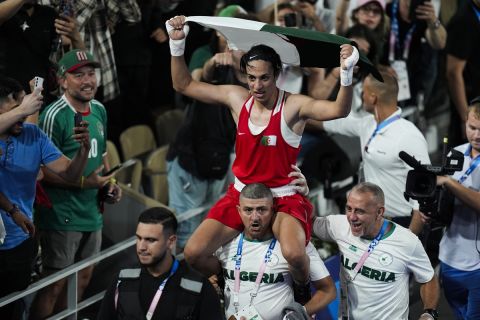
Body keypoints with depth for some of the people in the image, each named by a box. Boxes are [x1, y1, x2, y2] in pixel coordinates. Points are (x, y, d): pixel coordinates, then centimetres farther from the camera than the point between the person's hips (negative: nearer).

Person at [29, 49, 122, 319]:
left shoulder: (99, 110, 8)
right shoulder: (55, 115, -17)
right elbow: (43, 170, -17)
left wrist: (110, 183, 5)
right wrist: (84, 182, -21)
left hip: (92, 213, 8)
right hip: (62, 214, -8)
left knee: (83, 279, 14)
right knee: (56, 284, -4)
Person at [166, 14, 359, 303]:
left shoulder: (293, 106, -14)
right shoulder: (237, 98, 0)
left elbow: (338, 110, -29)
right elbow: (184, 85, 8)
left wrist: (347, 73, -44)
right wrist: (177, 44, -4)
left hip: (284, 198, -5)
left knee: (294, 253, -34)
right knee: (194, 253, -8)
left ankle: (302, 290, 1)